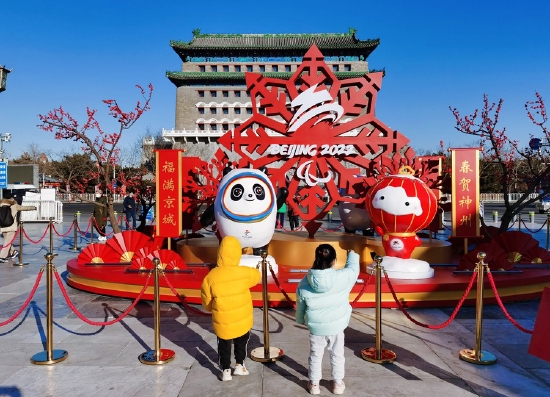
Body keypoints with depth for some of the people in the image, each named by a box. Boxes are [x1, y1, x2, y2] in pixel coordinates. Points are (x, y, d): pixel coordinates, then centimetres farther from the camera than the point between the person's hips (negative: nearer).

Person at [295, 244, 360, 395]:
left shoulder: (304, 283, -16)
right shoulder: (342, 277, -23)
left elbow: (300, 306, -2)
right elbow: (353, 268, -1)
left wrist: (300, 320, 18)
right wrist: (352, 254, 19)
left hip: (315, 328, 1)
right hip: (337, 327, 0)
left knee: (315, 355, 20)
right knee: (337, 355, 21)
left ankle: (314, 384, 34)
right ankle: (338, 383, 36)